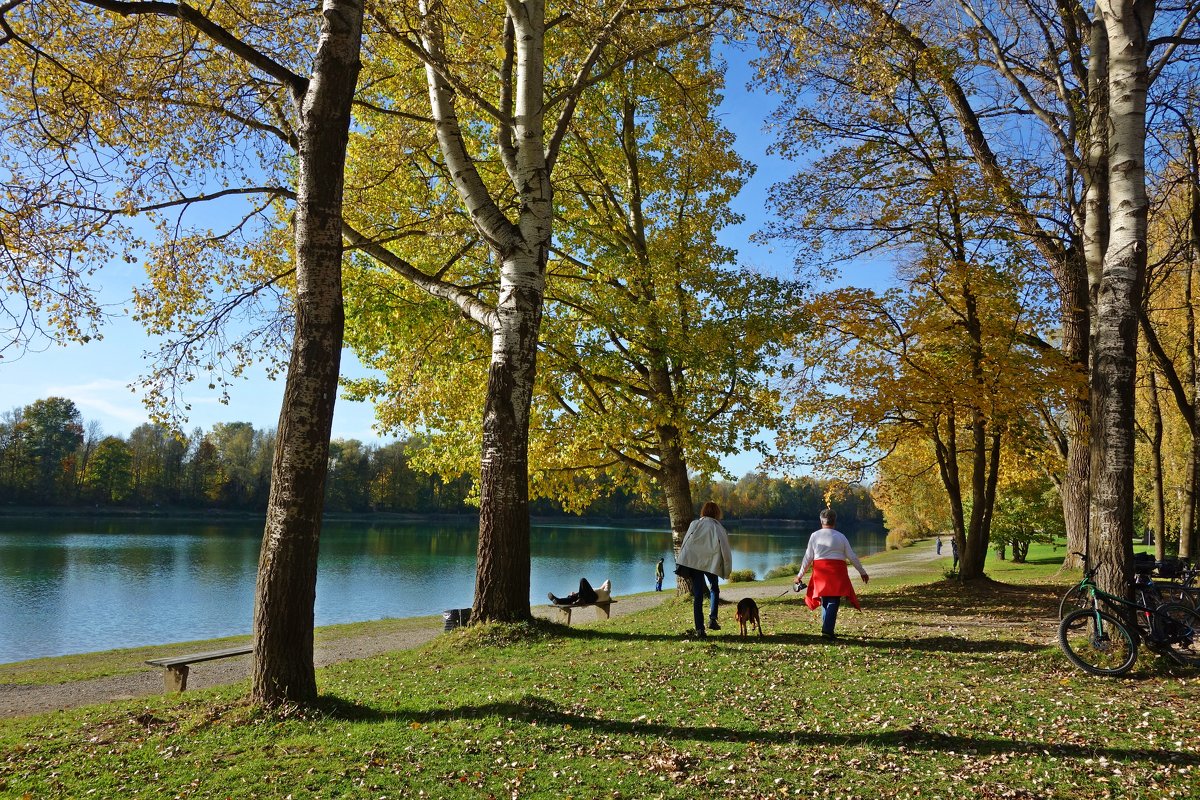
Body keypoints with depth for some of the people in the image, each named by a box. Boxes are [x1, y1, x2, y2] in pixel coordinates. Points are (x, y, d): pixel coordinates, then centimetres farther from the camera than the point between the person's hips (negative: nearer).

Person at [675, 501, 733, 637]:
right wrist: (727, 570, 7)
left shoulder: (694, 524, 3)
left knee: (697, 595, 4)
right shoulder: (718, 528, -1)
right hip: (711, 563, -1)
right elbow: (725, 550, -1)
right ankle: (712, 618, 7)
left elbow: (684, 544, 3)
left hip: (693, 563, 1)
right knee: (714, 589, 23)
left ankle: (700, 628, -1)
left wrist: (682, 563, 9)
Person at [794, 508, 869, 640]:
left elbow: (808, 557, 2)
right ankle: (827, 629, -12)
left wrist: (800, 574, 10)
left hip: (820, 572, 2)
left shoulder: (815, 536, 2)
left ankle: (827, 629, 15)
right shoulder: (840, 536, 0)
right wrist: (862, 572, 15)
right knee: (834, 601, 0)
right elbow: (852, 557, 4)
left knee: (825, 601, 15)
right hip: (837, 572, -2)